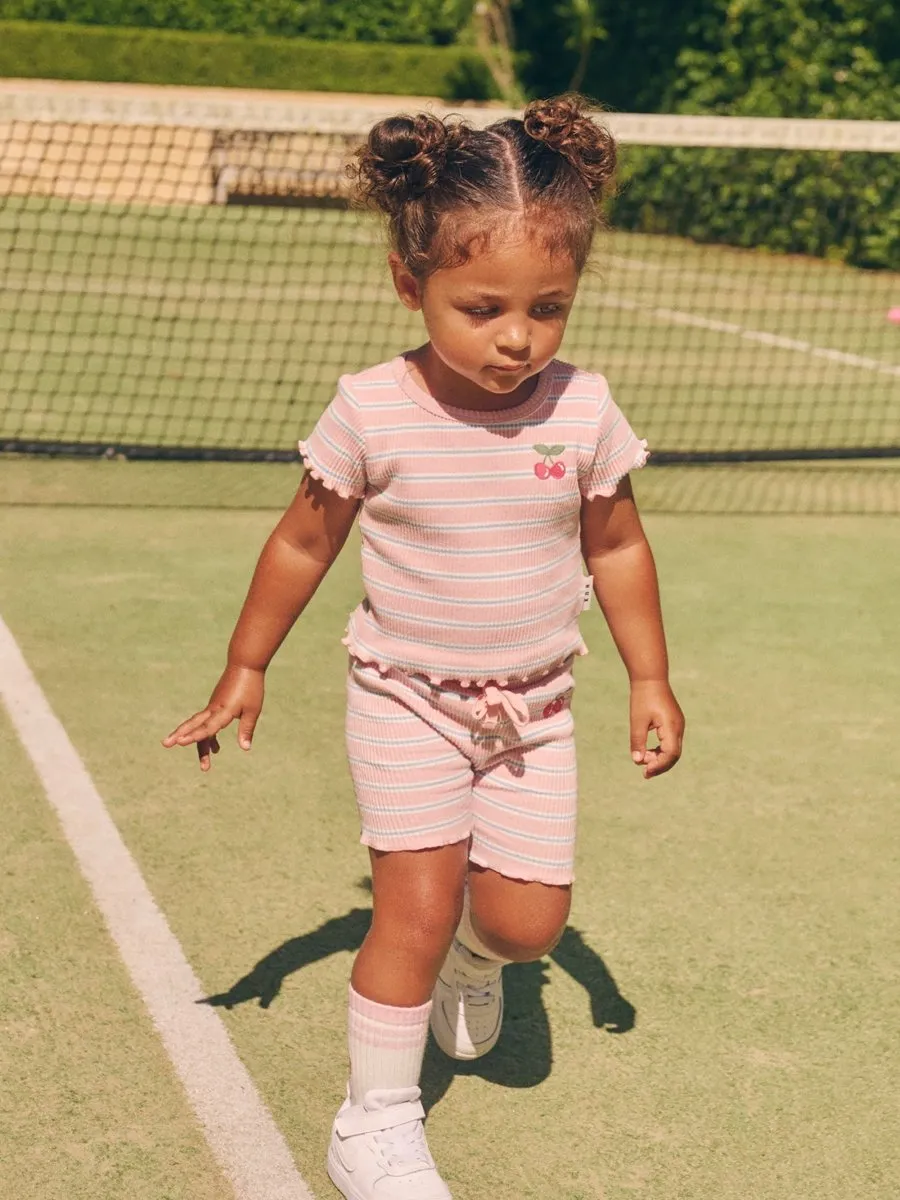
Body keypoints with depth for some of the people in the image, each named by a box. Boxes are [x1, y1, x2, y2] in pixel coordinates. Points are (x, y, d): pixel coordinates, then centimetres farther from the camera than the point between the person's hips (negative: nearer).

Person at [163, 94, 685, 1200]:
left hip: (533, 707, 3)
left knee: (529, 919, 0)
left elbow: (617, 547, 6)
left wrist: (649, 678, 6)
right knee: (416, 905, -8)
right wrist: (245, 669, 5)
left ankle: (471, 954, 38)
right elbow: (304, 542, -1)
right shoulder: (371, 413, -15)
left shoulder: (584, 412, -9)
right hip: (406, 702, -2)